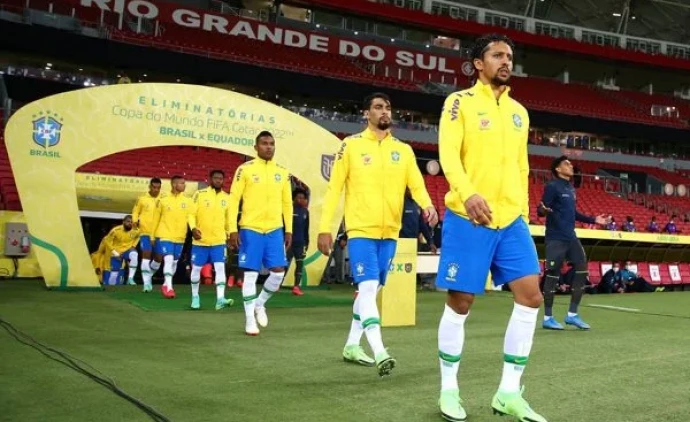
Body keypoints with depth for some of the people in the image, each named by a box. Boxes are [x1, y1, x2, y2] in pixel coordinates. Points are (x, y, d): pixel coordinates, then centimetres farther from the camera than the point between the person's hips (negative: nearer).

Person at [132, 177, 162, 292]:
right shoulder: (142, 199, 0)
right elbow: (135, 212, 7)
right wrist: (135, 221, -10)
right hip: (145, 232, -2)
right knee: (146, 255, -8)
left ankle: (149, 276, 30)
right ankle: (147, 282, -5)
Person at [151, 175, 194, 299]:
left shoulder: (188, 201, 1)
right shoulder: (163, 201, -2)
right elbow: (156, 219, 5)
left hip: (180, 237, 3)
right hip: (164, 235, -3)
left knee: (174, 261, 11)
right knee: (168, 259, -17)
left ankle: (166, 284, 30)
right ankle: (169, 287, -11)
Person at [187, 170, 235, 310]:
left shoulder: (227, 197, 6)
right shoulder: (199, 194, -4)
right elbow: (191, 214, -7)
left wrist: (229, 234, 18)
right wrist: (193, 228, -23)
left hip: (219, 240, 2)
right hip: (200, 240, -2)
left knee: (220, 268, -11)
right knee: (196, 268, 8)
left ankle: (220, 299, -16)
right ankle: (195, 296, 26)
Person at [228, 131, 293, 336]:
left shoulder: (283, 172, 9)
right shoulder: (245, 169, -2)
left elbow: (287, 203, 14)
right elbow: (234, 200, -3)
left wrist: (288, 230, 9)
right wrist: (233, 229, -9)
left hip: (275, 229, 4)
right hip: (250, 229, -4)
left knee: (278, 273, 0)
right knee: (251, 274, 0)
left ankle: (260, 304, 27)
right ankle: (250, 319, 10)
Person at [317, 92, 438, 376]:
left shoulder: (403, 150, 9)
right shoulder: (351, 145, -1)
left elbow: (417, 184, 0)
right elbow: (334, 188, -1)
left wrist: (427, 205, -22)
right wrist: (325, 228, -6)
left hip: (390, 231, 5)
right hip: (361, 229, -5)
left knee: (371, 290, 13)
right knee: (368, 288, -14)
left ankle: (352, 345, 26)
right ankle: (379, 353, -17)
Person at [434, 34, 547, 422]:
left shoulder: (519, 112, 17)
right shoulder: (460, 102, -1)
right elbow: (448, 154, -14)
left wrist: (523, 213, 15)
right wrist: (468, 192, -32)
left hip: (511, 220, 6)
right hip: (468, 218, -5)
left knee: (531, 296, -2)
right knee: (460, 303, 0)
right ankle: (449, 391, 17)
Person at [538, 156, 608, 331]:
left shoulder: (571, 189, 16)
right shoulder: (552, 187, -8)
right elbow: (541, 210, -15)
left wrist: (593, 220, 30)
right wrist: (543, 210, -38)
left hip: (571, 238, 8)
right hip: (556, 239, -8)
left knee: (582, 272, 6)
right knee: (552, 276, -6)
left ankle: (572, 314, 15)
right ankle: (547, 318, 4)